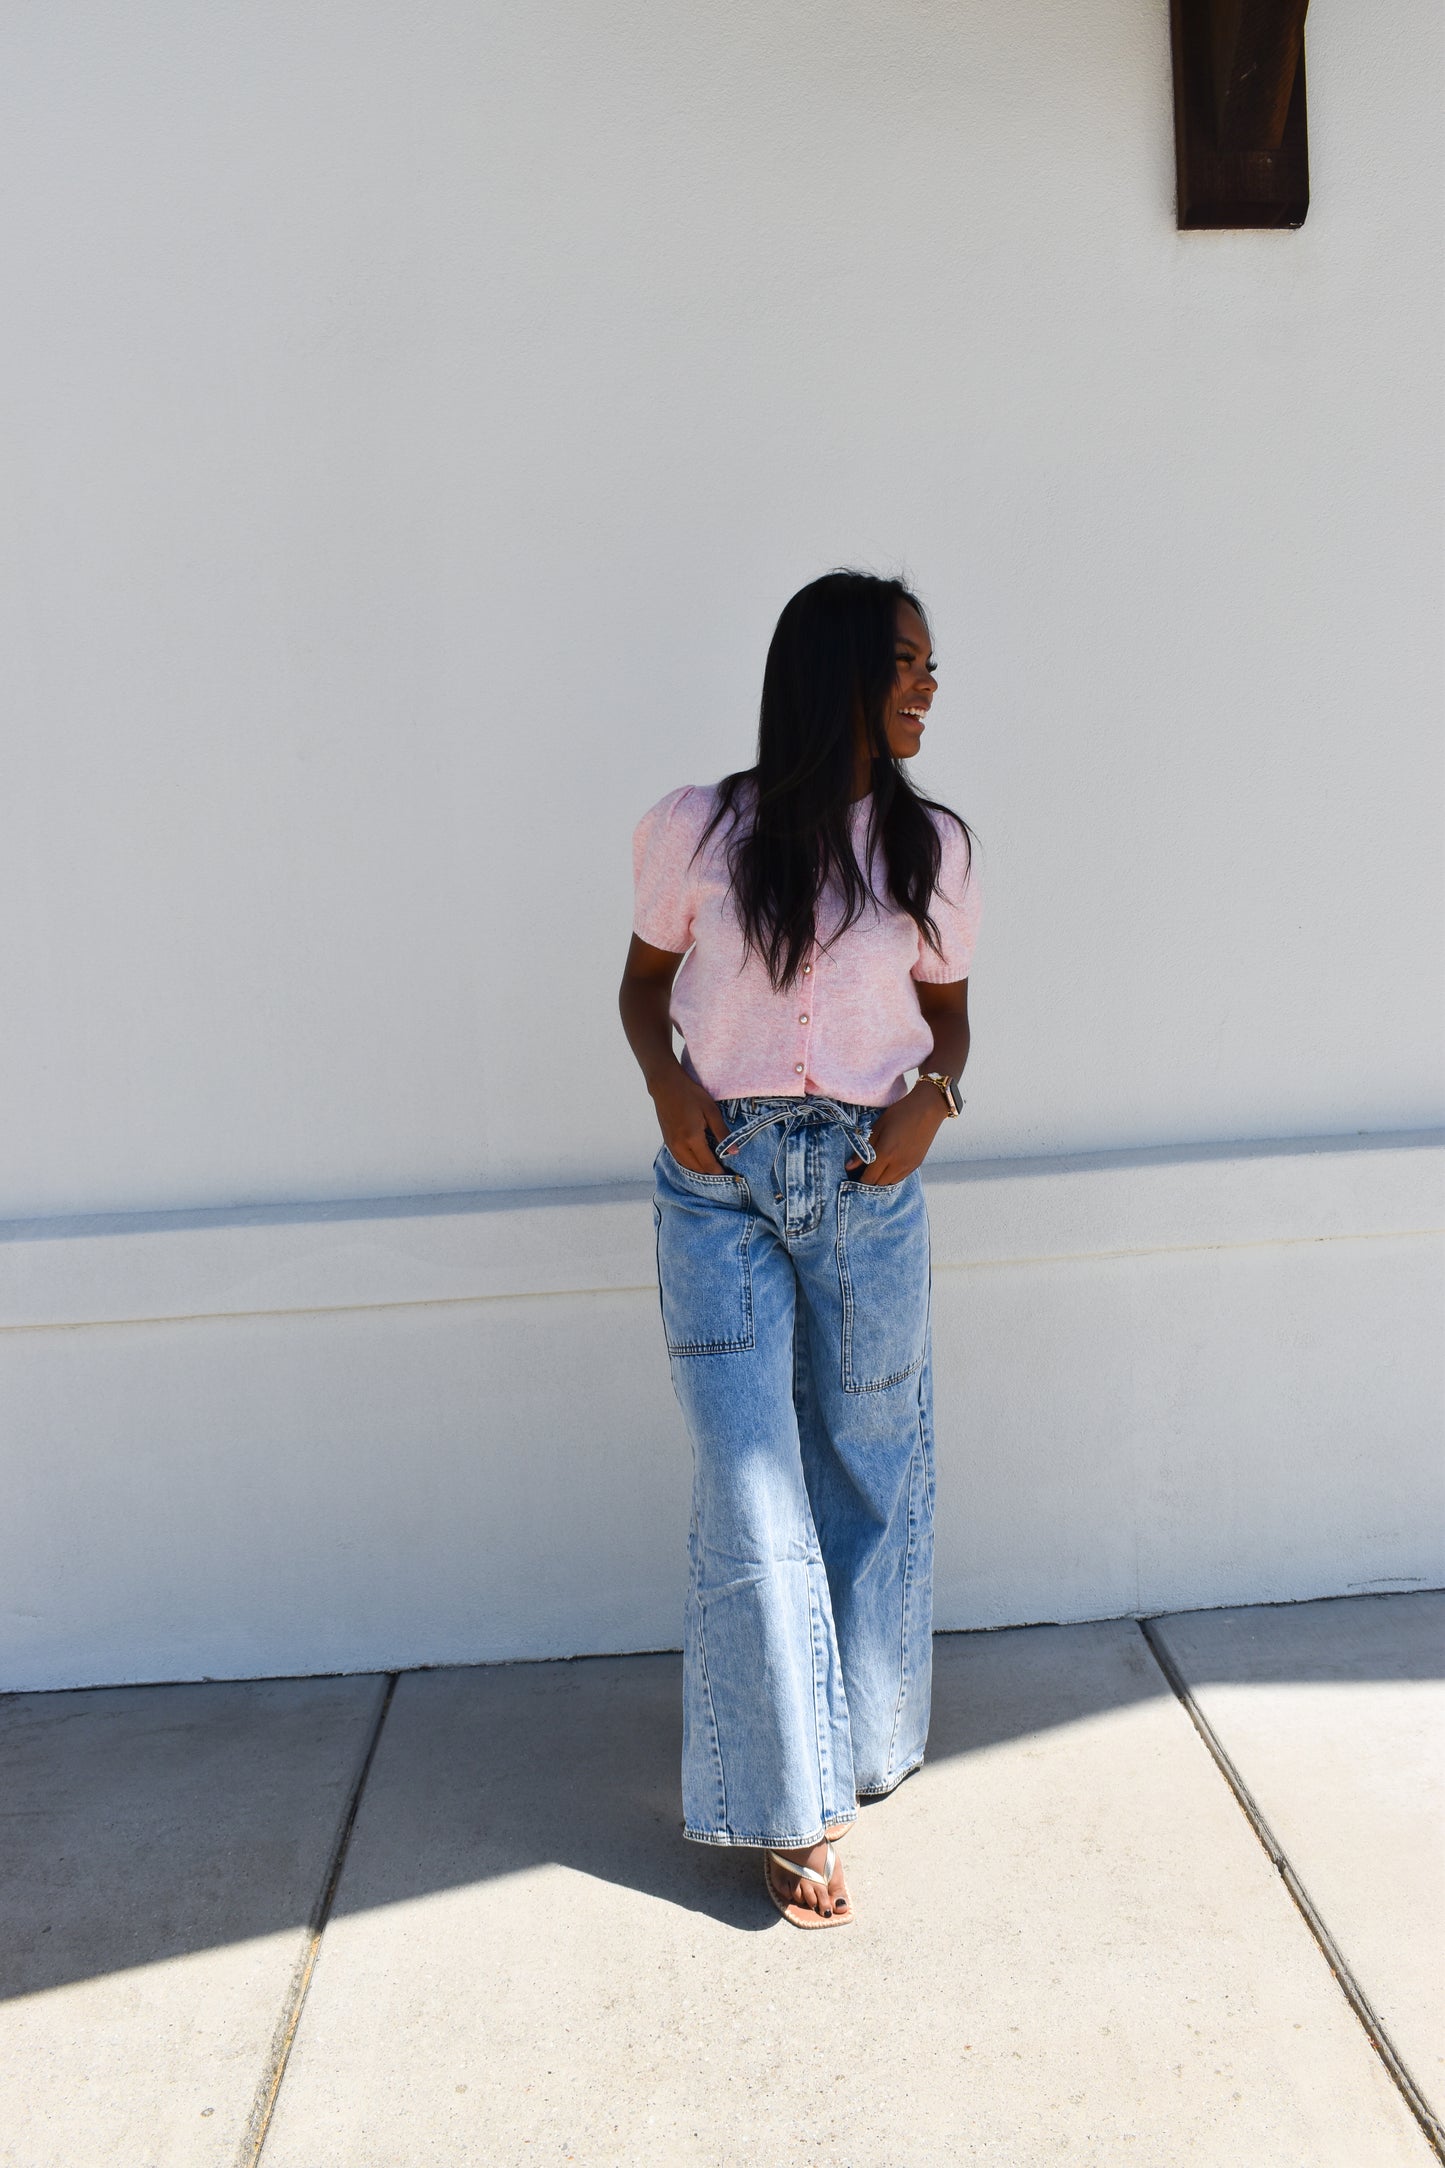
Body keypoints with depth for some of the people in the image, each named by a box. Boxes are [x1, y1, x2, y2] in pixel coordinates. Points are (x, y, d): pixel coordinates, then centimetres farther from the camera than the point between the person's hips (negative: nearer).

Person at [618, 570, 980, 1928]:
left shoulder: (931, 848, 4)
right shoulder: (695, 833, -2)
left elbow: (948, 1009, 12)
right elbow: (645, 982, 9)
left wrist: (932, 1097, -8)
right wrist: (667, 1082, -9)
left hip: (869, 1184, 2)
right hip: (721, 1182, -2)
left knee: (865, 1478, 12)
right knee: (752, 1489, -3)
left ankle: (856, 1740, 35)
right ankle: (791, 1806, 9)